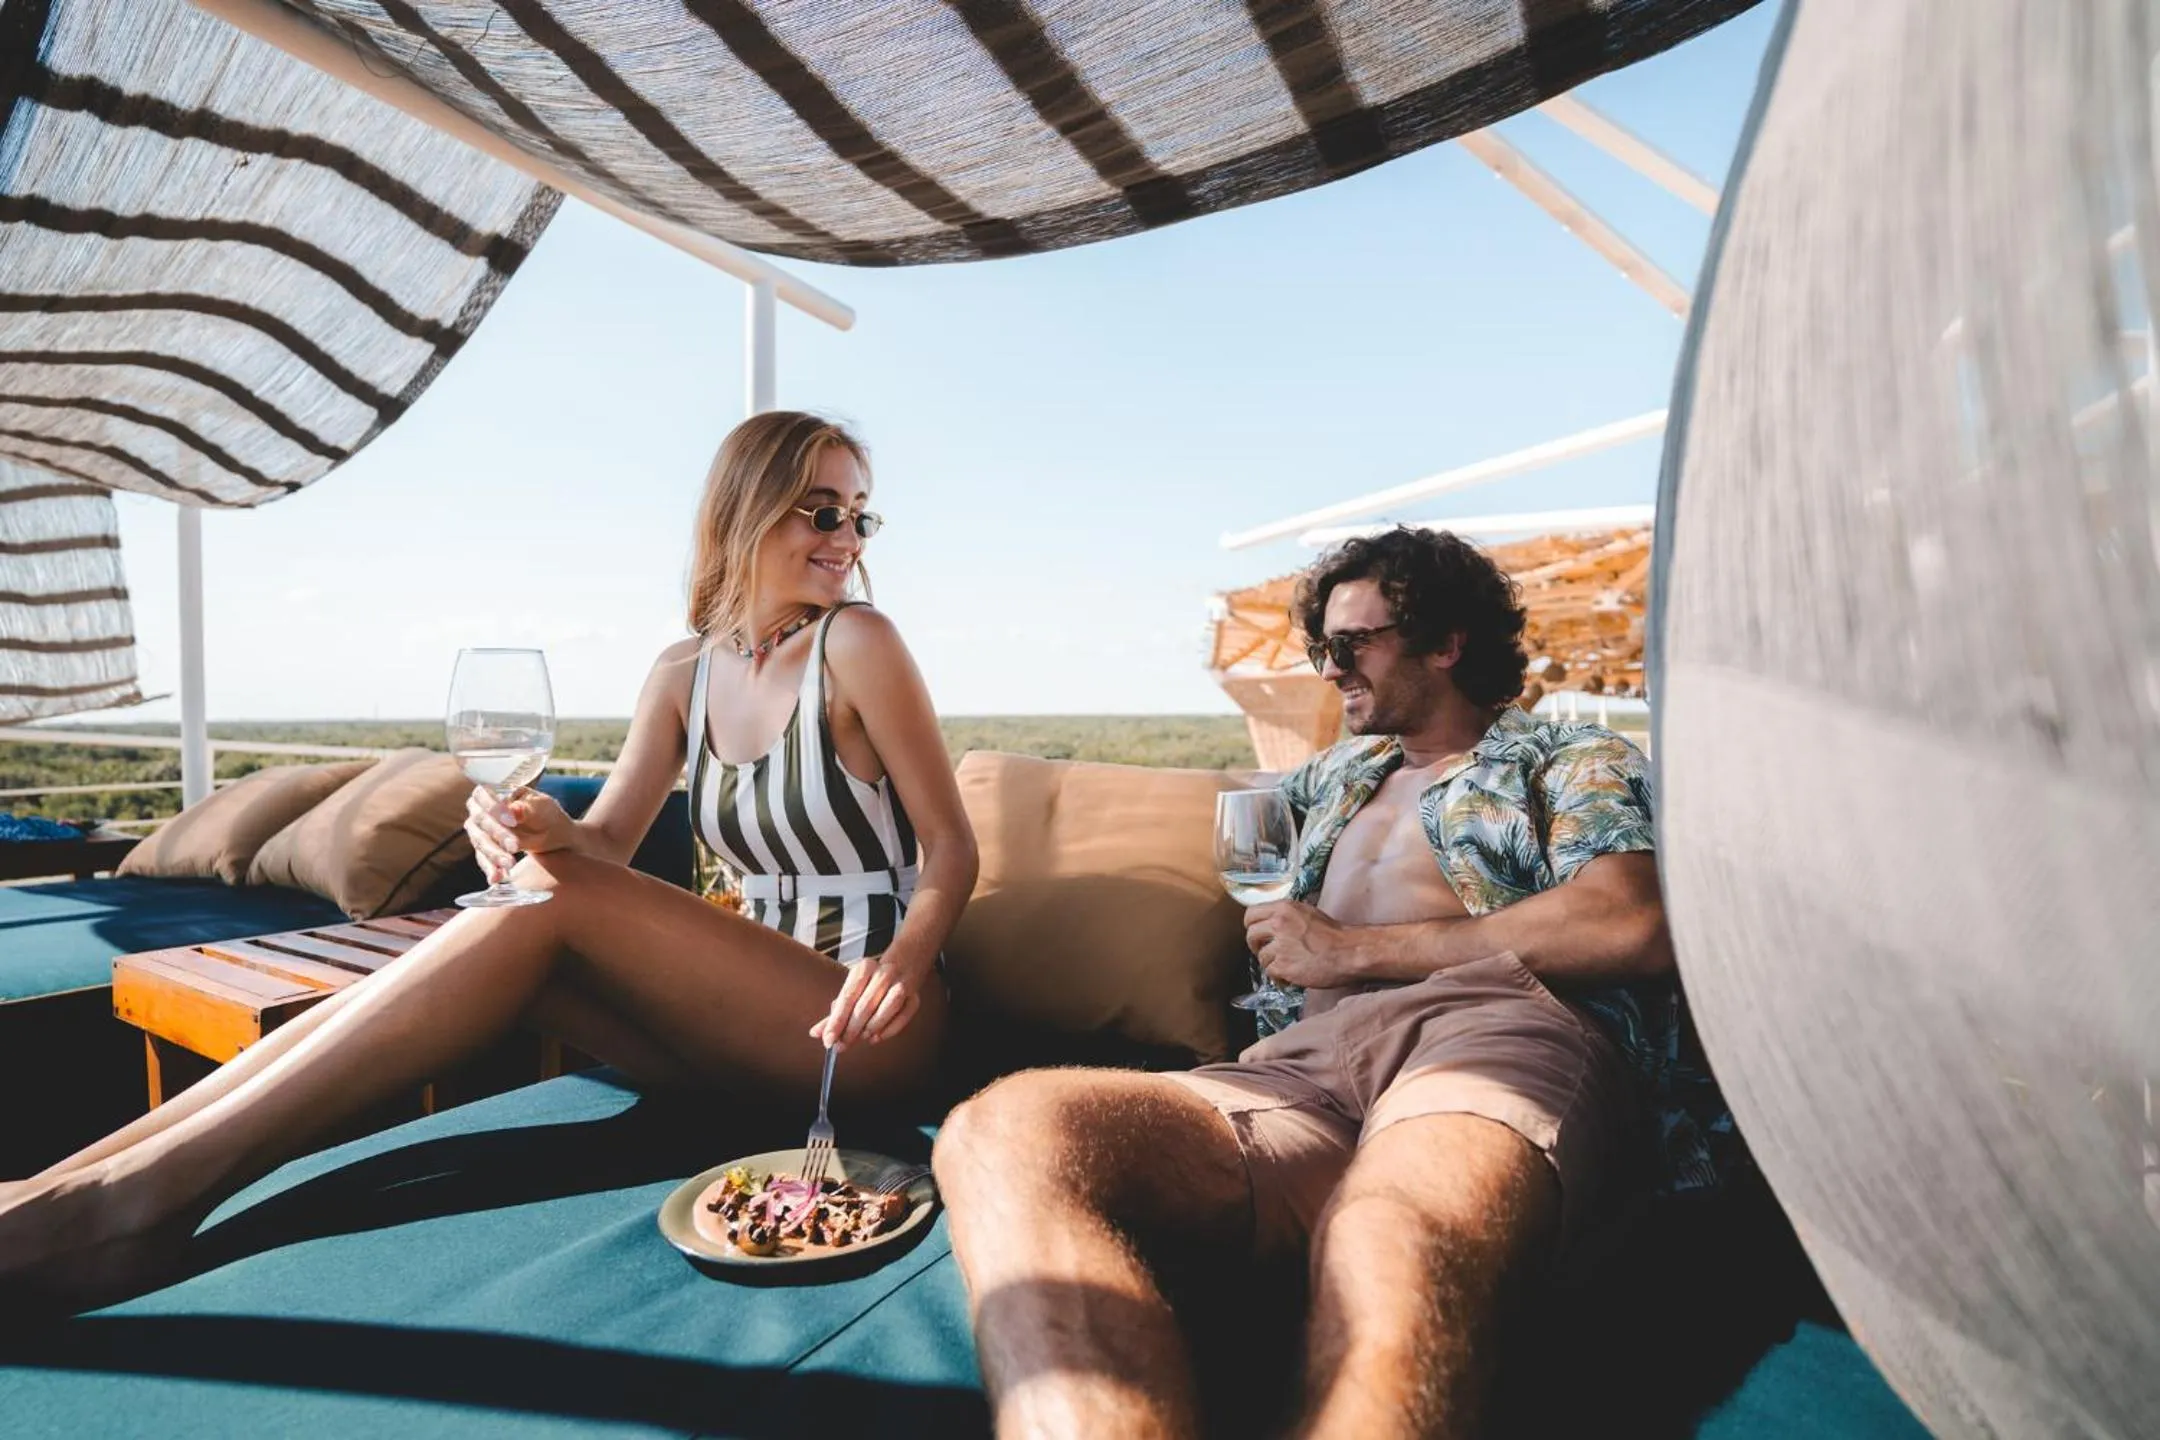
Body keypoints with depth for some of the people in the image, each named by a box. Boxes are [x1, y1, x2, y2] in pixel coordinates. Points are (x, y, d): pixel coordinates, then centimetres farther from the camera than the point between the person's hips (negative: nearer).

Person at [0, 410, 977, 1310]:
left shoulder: (856, 642, -7)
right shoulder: (684, 672, 9)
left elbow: (952, 845, -7)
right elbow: (607, 844, 4)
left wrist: (903, 959, -25)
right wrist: (547, 829, -19)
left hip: (864, 1028, -4)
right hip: (752, 1022, 5)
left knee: (549, 904, -22)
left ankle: (136, 1193, -17)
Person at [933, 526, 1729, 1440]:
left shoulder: (1574, 759, 20)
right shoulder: (1342, 774, 37)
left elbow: (1635, 927, -2)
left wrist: (1358, 950, 1)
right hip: (1306, 1064, 5)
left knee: (1387, 1251, -44)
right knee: (1001, 1132, -28)